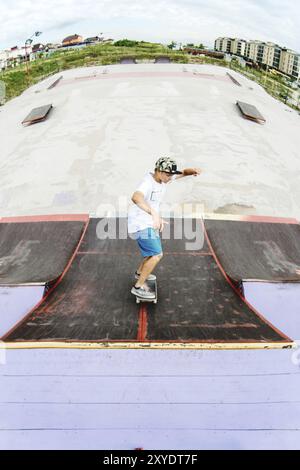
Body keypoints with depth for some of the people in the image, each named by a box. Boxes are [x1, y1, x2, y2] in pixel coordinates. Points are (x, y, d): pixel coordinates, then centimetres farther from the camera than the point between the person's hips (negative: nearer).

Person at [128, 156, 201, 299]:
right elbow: (136, 197, -50)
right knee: (157, 254, -16)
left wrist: (193, 171, -20)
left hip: (150, 223, 9)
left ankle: (140, 272, 49)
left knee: (155, 251, 25)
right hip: (140, 224, -9)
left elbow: (183, 173, 6)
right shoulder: (148, 182, -29)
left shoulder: (163, 178, -2)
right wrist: (154, 213, -65)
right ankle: (139, 286, -4)